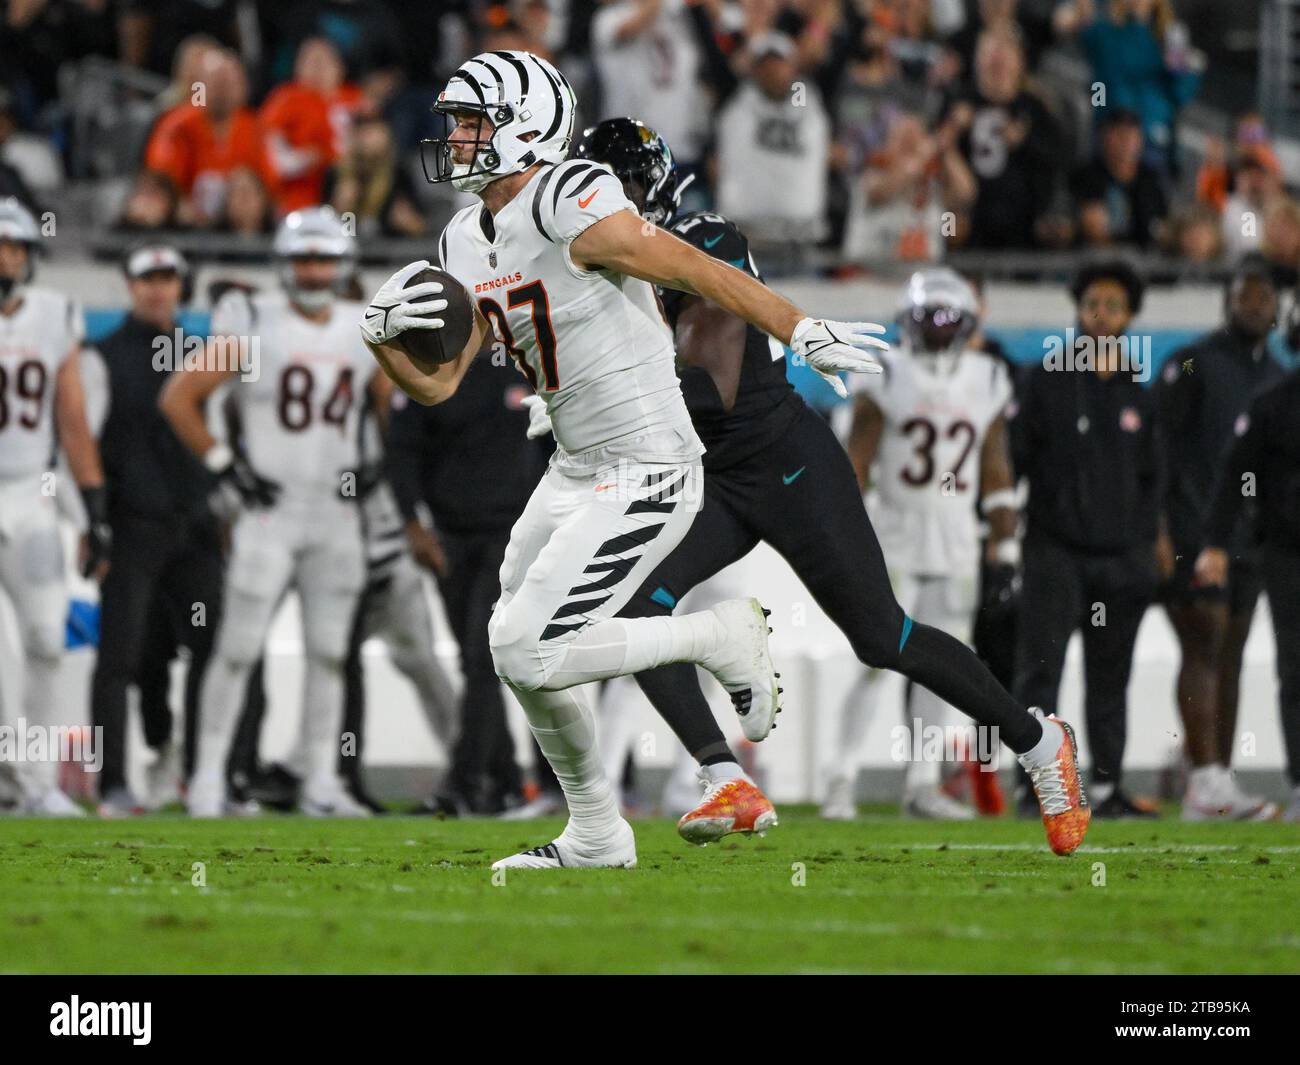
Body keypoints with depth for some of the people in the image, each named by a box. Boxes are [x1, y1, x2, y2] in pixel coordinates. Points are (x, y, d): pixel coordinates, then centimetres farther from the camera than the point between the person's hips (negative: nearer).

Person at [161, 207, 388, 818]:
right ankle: (208, 778, 0)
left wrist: (372, 468, 8)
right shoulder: (252, 327, -8)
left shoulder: (364, 333, 7)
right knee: (238, 649, -6)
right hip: (269, 510, -5)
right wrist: (225, 467, -9)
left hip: (336, 513, 5)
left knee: (329, 653, 6)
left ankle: (321, 784, 11)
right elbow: (178, 399, -7)